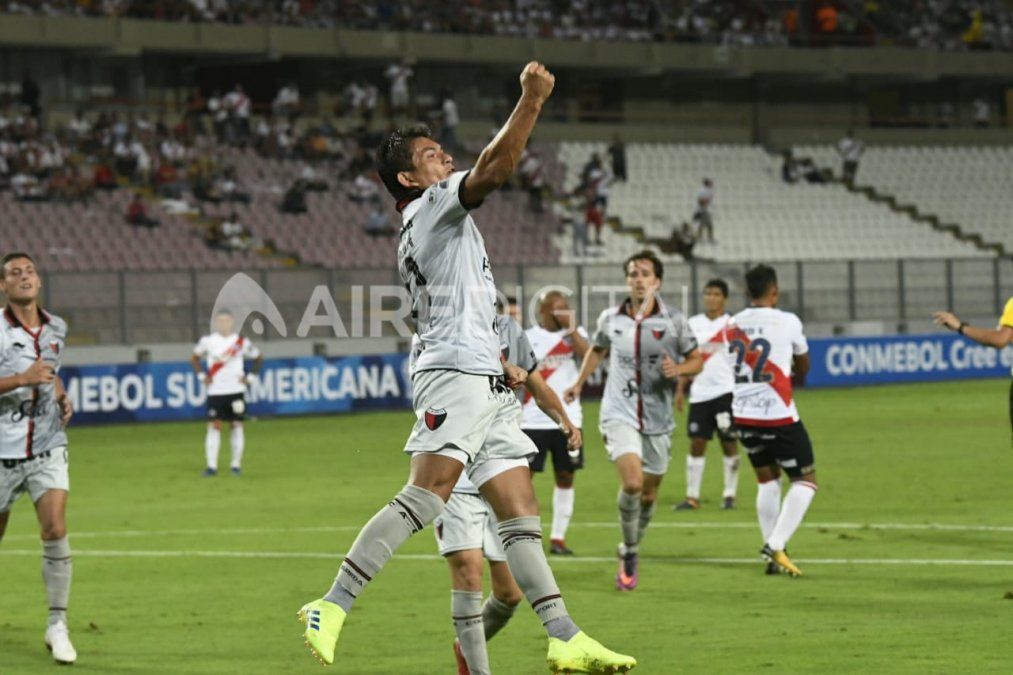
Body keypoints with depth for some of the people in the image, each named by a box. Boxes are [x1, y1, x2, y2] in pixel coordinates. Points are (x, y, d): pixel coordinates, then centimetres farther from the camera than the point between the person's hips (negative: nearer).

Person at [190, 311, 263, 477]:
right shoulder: (207, 341, 1)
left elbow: (258, 358, 12)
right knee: (214, 426, -5)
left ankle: (236, 464, 10)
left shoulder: (241, 342, 0)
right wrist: (202, 375, 2)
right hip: (215, 392, 0)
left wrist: (250, 377, 1)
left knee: (236, 426, 2)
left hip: (236, 390, 0)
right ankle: (212, 465, -5)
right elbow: (194, 358, 14)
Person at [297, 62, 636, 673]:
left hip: (485, 386, 10)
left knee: (521, 513, 3)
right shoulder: (434, 205, 1)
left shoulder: (417, 240, 28)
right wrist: (532, 100, -12)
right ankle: (332, 608, -24)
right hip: (457, 376, -10)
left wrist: (500, 364, 24)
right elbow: (496, 168, -15)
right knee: (425, 497, -21)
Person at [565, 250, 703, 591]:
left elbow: (697, 360, 5)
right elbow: (597, 349, 23)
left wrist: (678, 369, -15)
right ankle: (629, 551, -2)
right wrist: (579, 383, 21)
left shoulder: (674, 321, -3)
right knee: (632, 482, -22)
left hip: (658, 420, 1)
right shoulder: (610, 319, 2)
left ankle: (631, 553, 32)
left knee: (648, 493, 9)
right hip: (619, 414, -1)